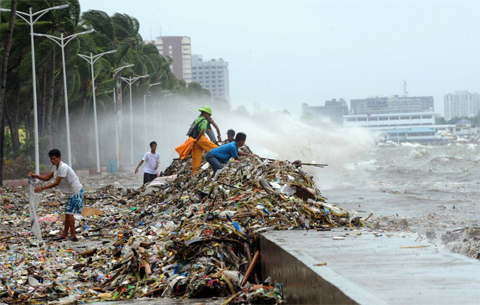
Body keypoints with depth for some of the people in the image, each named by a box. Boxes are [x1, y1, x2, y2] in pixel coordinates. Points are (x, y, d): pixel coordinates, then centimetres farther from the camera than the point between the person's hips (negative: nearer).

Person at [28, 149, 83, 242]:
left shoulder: (63, 167, -23)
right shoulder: (55, 167, 8)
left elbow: (57, 183, -25)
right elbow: (47, 178, 15)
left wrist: (42, 188, -26)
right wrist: (35, 176, 2)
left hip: (76, 192, -10)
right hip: (71, 193, 10)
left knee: (69, 213, -13)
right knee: (67, 213, 13)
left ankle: (73, 236, -11)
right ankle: (65, 234, 20)